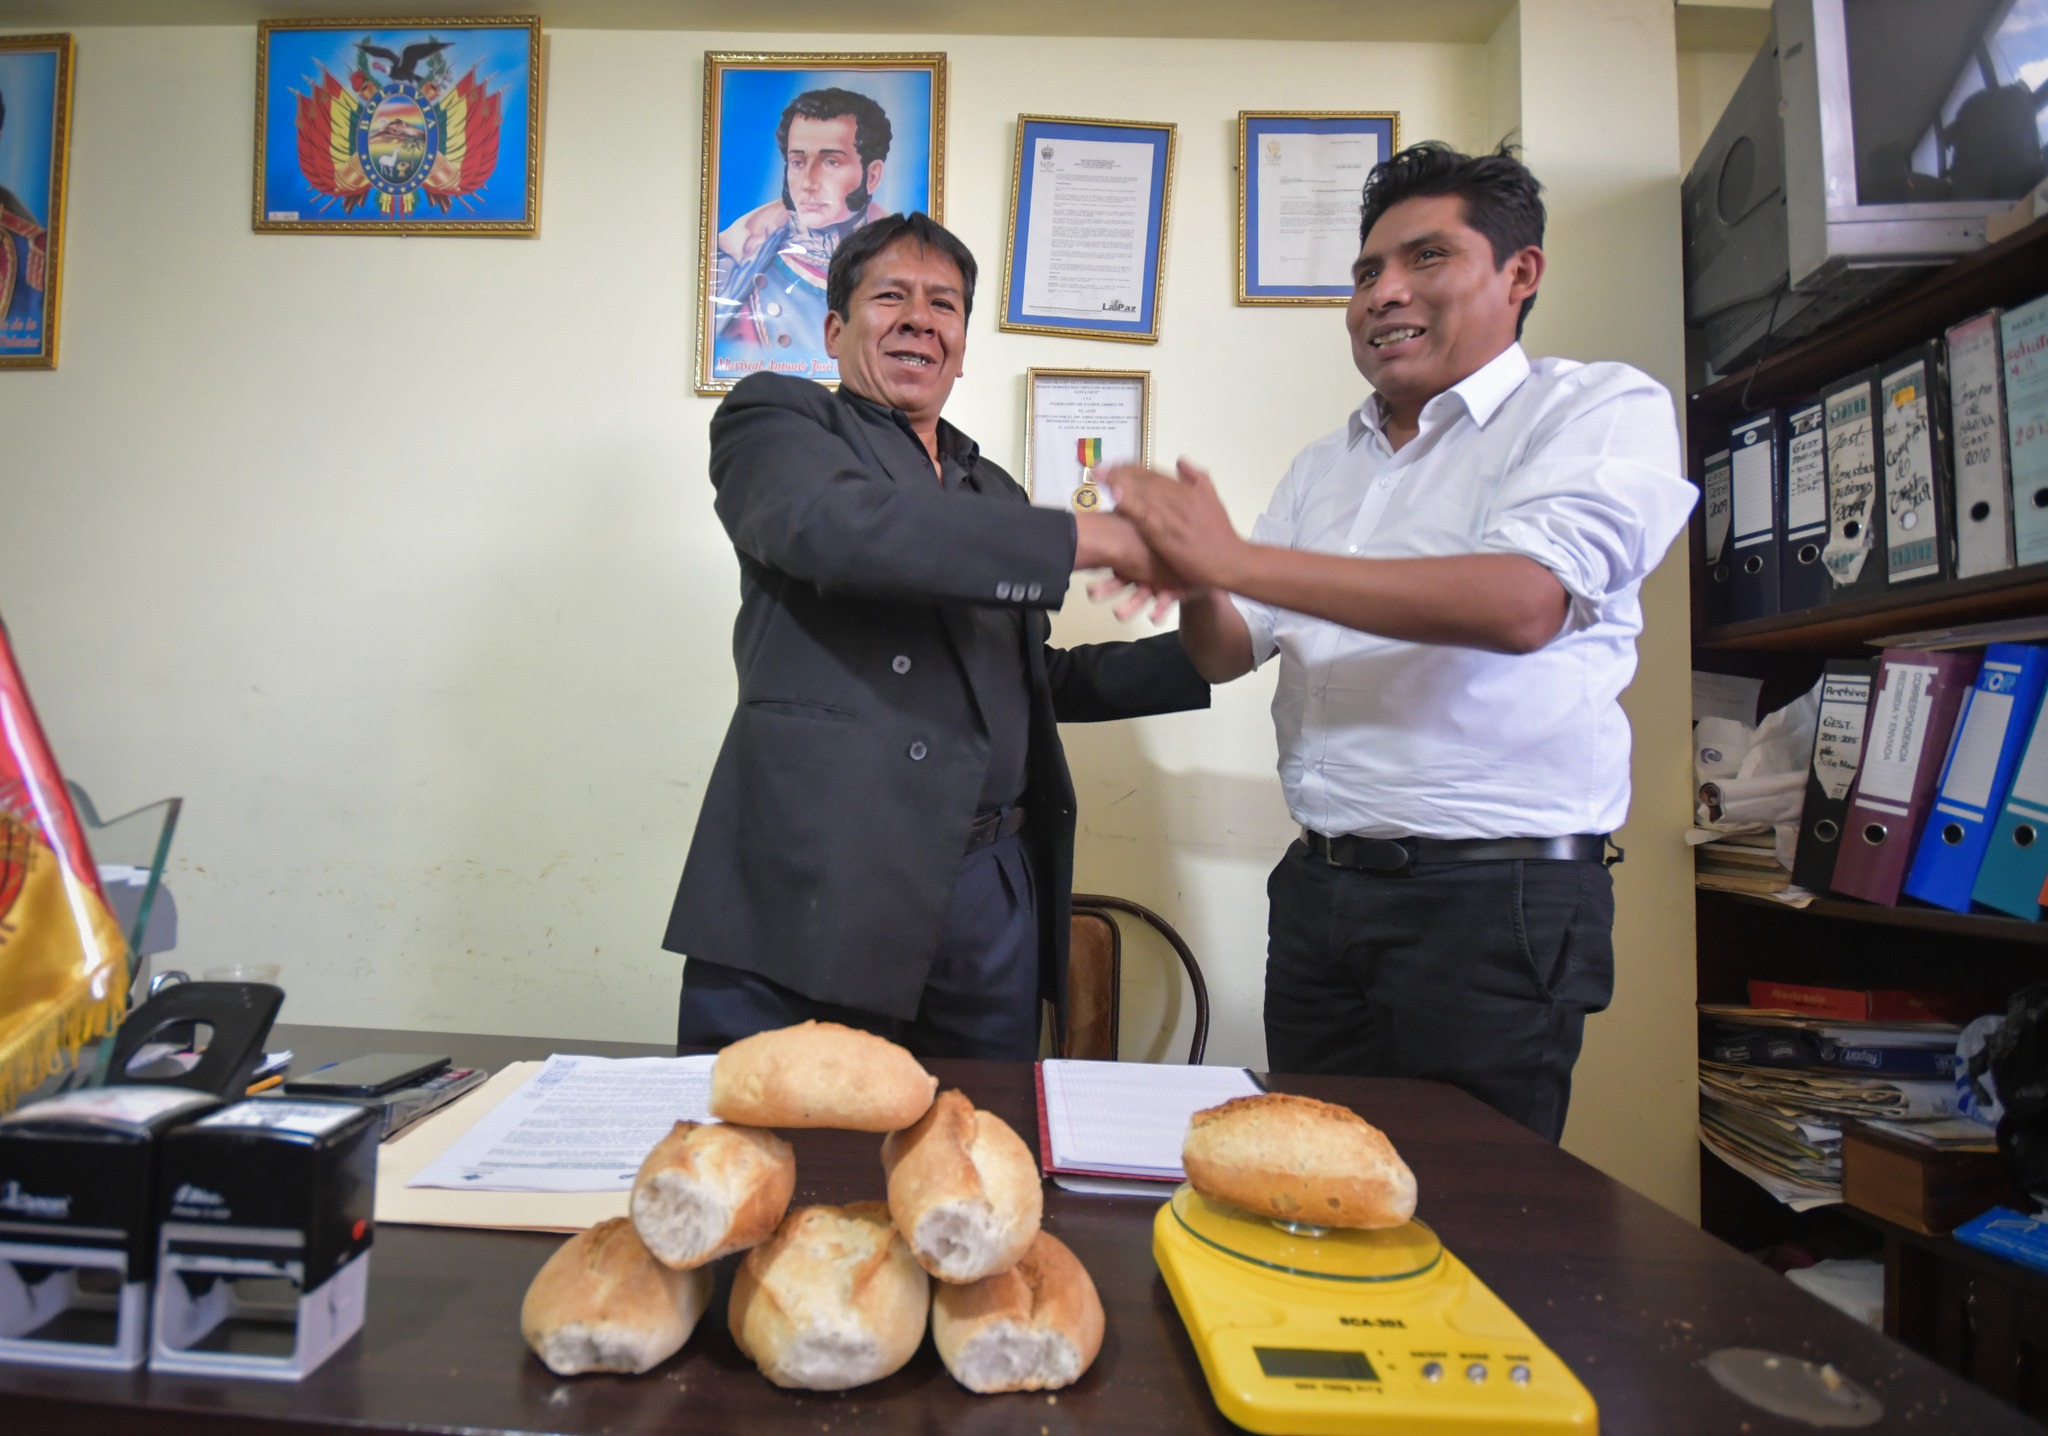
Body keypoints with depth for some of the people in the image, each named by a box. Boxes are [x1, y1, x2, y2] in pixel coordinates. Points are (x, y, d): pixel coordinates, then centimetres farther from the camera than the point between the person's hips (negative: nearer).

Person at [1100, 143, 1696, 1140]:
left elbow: (1520, 604, -21)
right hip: (1319, 889, 6)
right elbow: (1227, 654, 15)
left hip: (1493, 897, -5)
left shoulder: (1605, 409, -2)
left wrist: (1235, 557, -22)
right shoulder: (1325, 466, 16)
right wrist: (1192, 584, -10)